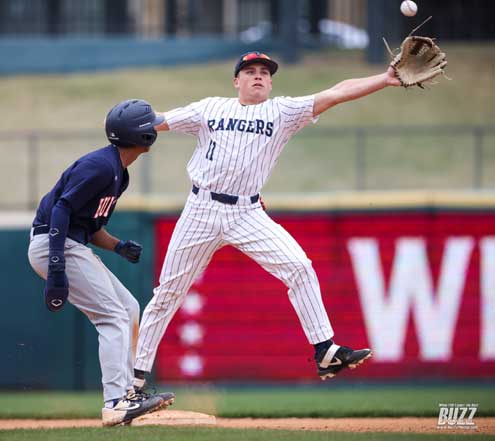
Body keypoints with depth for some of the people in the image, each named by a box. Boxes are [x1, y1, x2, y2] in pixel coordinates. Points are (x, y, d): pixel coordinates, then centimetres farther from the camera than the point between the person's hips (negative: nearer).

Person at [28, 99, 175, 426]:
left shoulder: (120, 174, 16)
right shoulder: (100, 166, -16)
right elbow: (62, 209, -23)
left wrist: (119, 246, 2)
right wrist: (57, 268, -30)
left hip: (73, 247, 11)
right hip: (53, 246, -11)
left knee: (129, 309, 13)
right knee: (113, 316, -15)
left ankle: (125, 393, 16)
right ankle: (116, 404, -22)